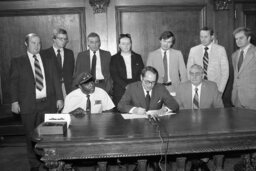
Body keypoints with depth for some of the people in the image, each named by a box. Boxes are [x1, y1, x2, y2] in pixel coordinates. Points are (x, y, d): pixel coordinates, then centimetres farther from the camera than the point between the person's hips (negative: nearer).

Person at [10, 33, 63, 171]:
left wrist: (59, 98, 3)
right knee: (31, 136, 6)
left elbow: (55, 80, 10)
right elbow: (13, 83, 3)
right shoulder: (17, 62, 6)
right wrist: (14, 101, -6)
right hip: (29, 105, -1)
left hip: (48, 104, 2)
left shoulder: (48, 61, 13)